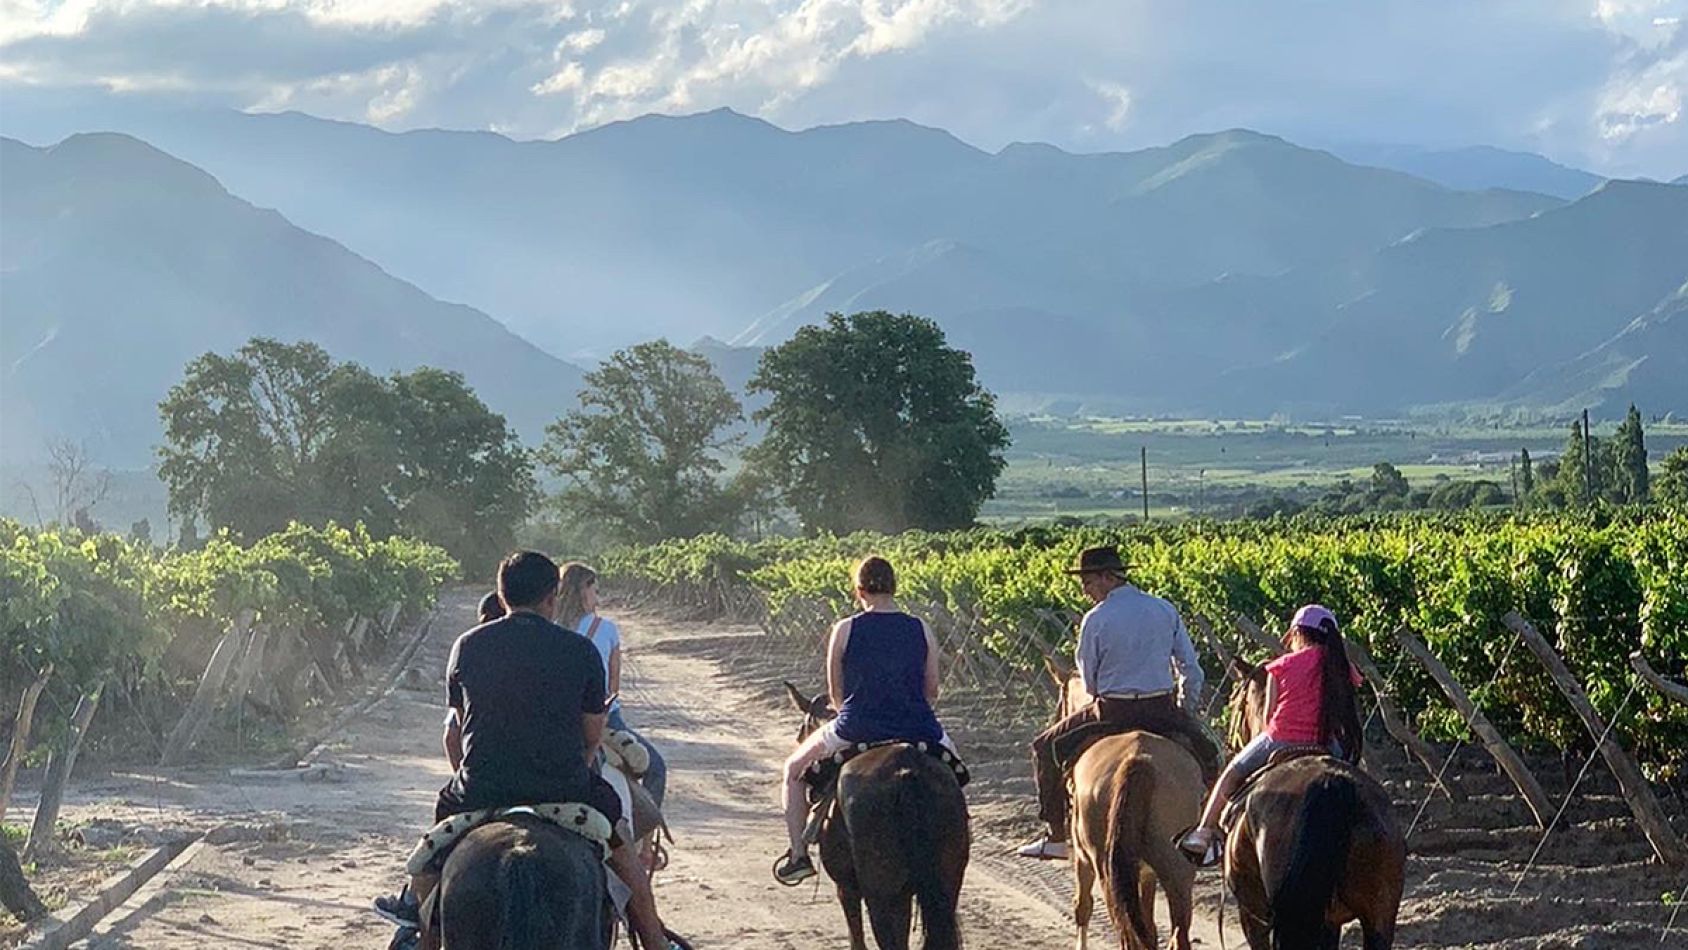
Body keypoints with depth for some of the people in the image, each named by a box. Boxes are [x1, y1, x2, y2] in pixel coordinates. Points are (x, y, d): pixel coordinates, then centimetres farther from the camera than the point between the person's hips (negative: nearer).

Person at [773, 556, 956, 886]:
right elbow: (932, 692, 7)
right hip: (917, 731, 2)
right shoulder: (922, 630, 2)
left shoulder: (845, 630, -3)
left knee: (794, 770, 24)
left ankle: (798, 854, 16)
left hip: (857, 730, -2)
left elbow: (835, 693, 5)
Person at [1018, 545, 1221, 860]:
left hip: (1112, 712, -3)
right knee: (1206, 752, 29)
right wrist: (1184, 710, 18)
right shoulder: (1166, 610, 3)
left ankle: (1057, 836, 14)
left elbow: (1089, 683, -1)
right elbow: (1192, 671, 6)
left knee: (1047, 748, 14)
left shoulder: (1095, 620, -10)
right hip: (1163, 709, 4)